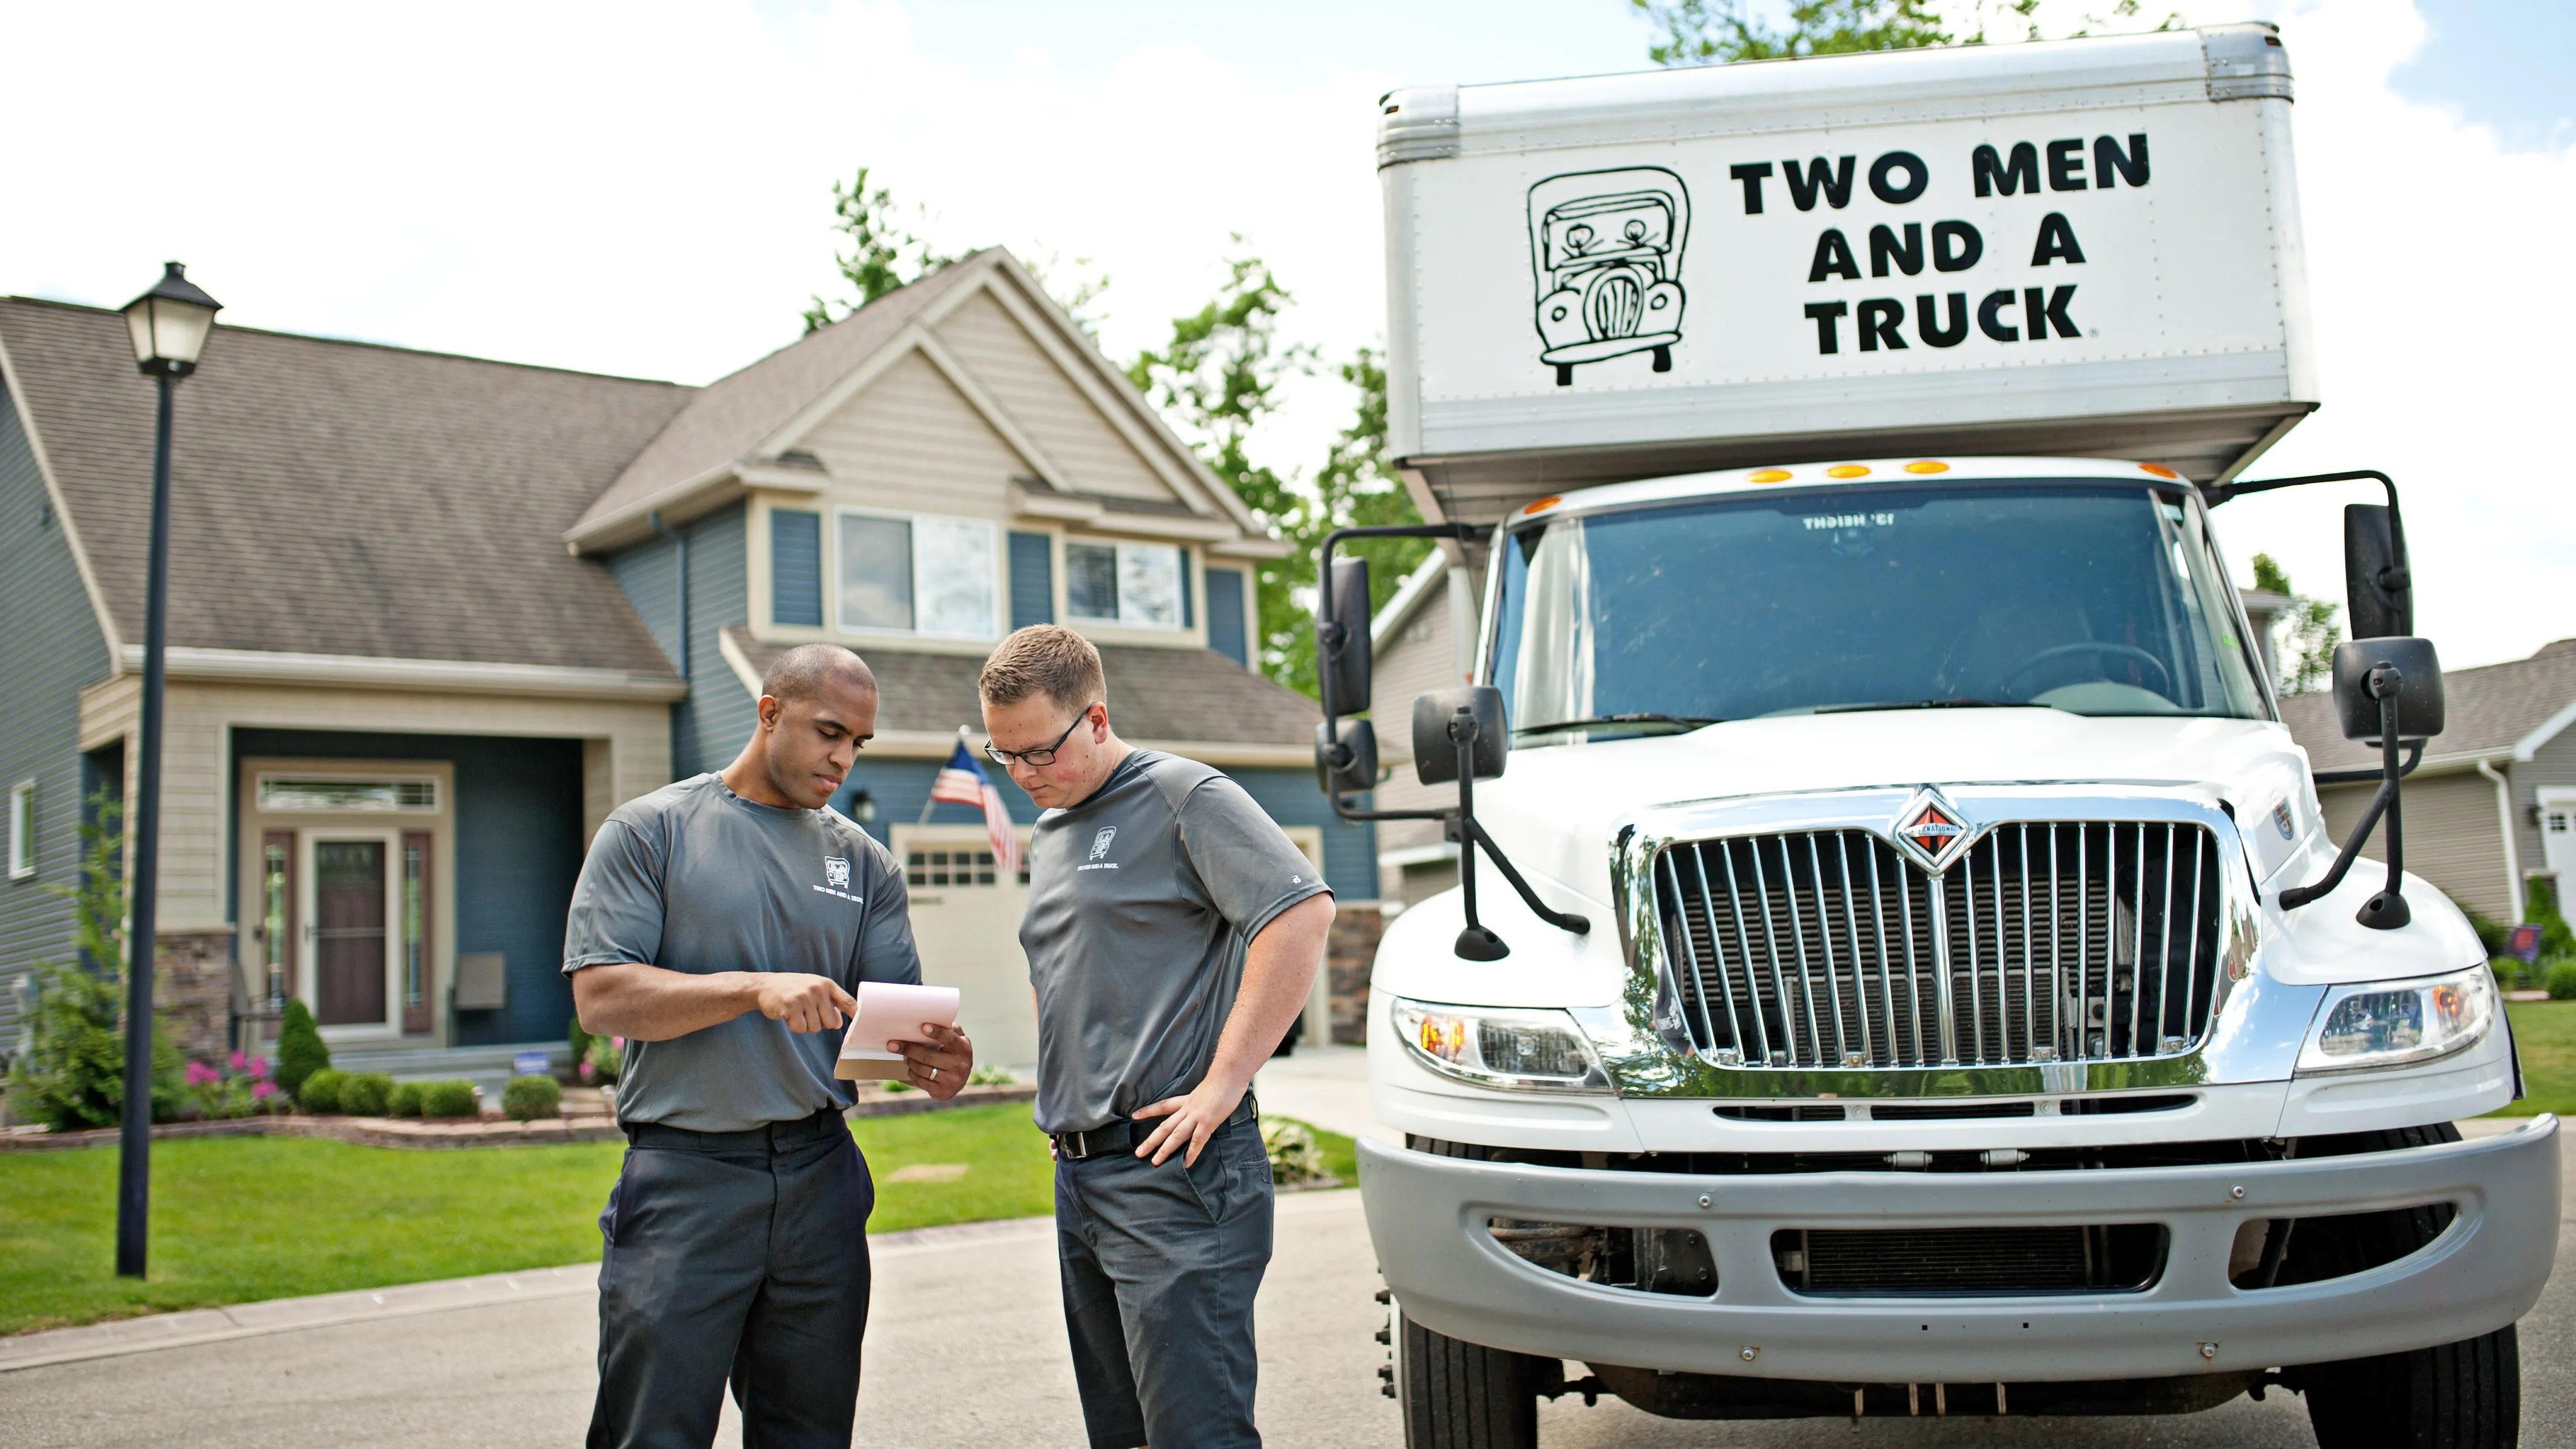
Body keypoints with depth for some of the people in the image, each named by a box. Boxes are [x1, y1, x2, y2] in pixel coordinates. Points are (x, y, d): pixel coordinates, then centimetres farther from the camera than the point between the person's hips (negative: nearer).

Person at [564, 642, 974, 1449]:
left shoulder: (863, 862, 12)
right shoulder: (650, 831, 1)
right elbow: (601, 997, -9)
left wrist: (931, 1058, -16)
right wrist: (757, 989, -21)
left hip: (822, 1178, 4)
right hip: (685, 1179, -4)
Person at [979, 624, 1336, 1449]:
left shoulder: (1183, 796, -8)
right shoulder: (1049, 834, 18)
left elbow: (1304, 913, -20)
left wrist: (1223, 1084, -21)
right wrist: (1057, 1094, 14)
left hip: (1173, 1171, -9)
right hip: (1078, 1177, 9)